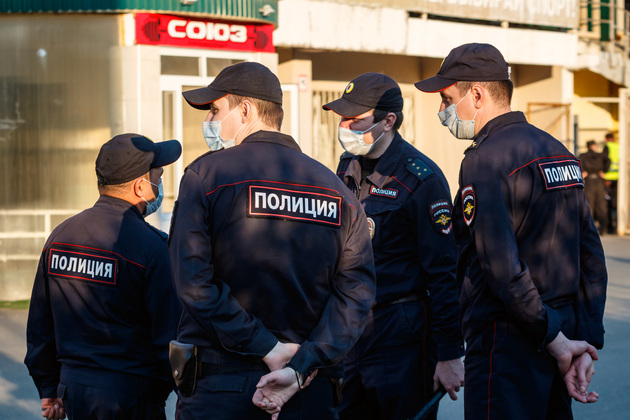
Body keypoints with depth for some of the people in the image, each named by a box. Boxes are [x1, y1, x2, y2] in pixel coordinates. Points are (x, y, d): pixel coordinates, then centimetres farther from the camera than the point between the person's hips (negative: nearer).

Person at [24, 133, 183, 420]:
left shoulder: (60, 235, 5)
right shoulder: (150, 246, -15)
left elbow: (39, 324, 11)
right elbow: (170, 335, -16)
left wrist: (49, 389, 21)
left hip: (73, 388, 7)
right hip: (129, 396, -7)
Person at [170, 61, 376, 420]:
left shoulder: (205, 175, -5)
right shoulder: (337, 190, 4)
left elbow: (193, 280, -15)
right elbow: (357, 290, -6)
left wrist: (266, 347, -13)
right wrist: (301, 368, -11)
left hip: (218, 390, -2)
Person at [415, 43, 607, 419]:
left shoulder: (486, 158, -14)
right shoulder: (559, 151, 13)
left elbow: (502, 267, -23)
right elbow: (592, 257, 11)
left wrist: (554, 338, -16)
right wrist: (588, 343, 8)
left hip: (509, 343, -9)